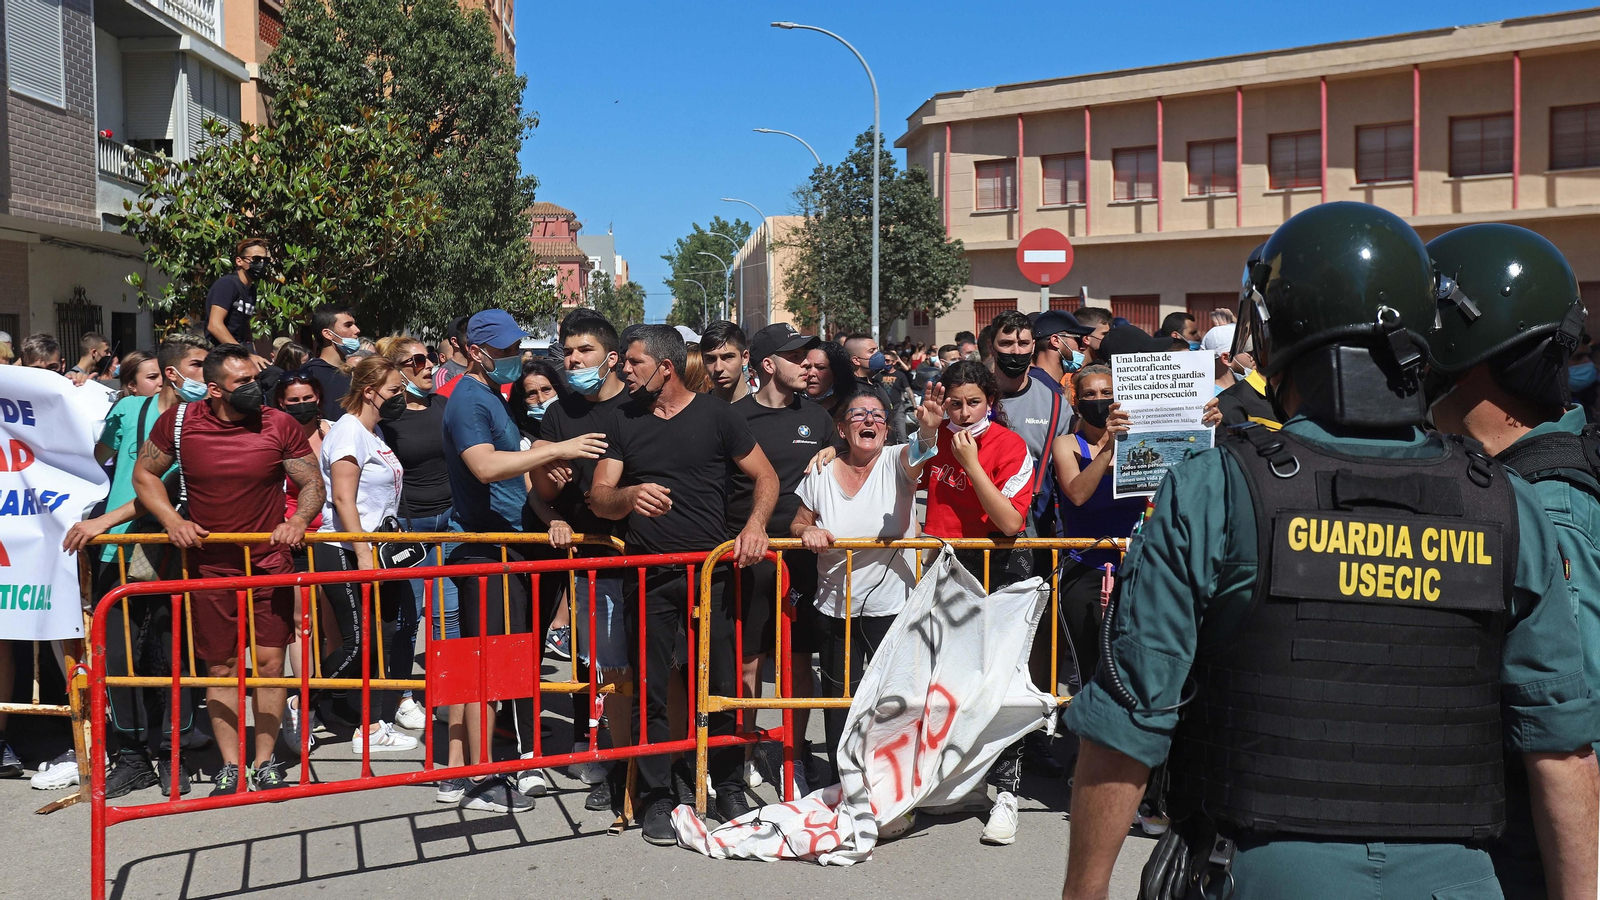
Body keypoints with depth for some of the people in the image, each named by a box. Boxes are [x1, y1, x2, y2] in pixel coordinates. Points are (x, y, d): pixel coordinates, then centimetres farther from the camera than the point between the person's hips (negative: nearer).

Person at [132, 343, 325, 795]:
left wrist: (299, 520, -20)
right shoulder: (179, 422, -5)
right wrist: (171, 520, -8)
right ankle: (230, 766, 17)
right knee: (221, 667, 7)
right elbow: (145, 474, 7)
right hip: (210, 566, 1)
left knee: (269, 661, 0)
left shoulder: (279, 425, -6)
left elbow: (312, 483, 0)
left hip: (269, 563, 0)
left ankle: (265, 762, 13)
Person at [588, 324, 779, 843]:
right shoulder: (624, 420, 9)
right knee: (650, 688, 2)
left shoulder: (715, 415, 2)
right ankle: (658, 796, 15)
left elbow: (766, 478, 6)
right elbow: (600, 498, 4)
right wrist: (629, 496, -19)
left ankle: (728, 786, 23)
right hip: (648, 575, 2)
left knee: (722, 683, 4)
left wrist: (754, 525, -12)